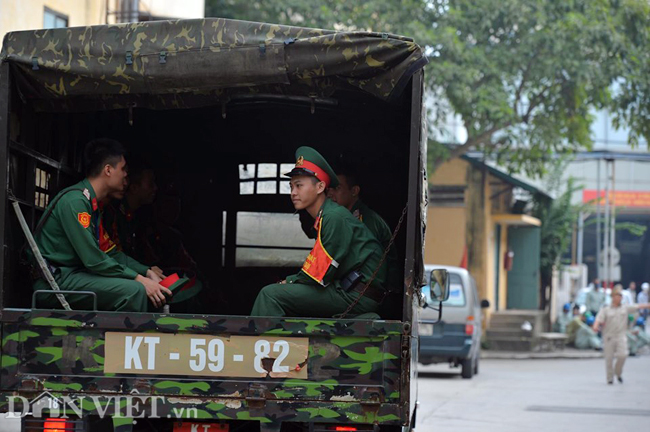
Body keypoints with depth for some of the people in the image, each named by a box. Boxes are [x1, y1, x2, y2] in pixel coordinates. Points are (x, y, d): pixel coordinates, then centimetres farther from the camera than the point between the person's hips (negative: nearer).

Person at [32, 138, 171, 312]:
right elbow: (93, 260, -20)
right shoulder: (74, 201, -15)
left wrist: (147, 272, 8)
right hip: (56, 281, -10)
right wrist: (139, 279, -16)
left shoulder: (93, 205, 17)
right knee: (135, 291, -23)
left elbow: (111, 253, 20)